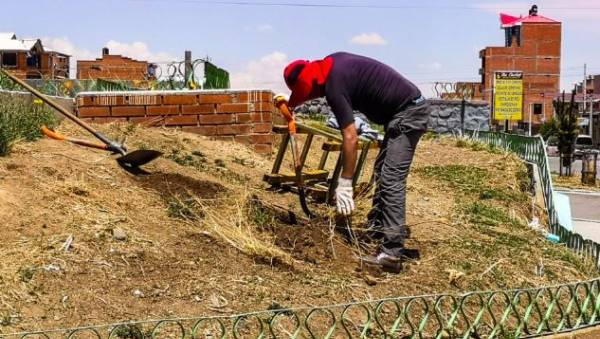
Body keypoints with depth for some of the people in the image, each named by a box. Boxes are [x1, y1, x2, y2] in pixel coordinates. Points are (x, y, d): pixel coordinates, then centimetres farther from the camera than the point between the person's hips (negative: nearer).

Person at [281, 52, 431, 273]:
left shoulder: (334, 85, -20)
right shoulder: (332, 62, 6)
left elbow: (351, 138, -22)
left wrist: (344, 184, -19)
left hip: (408, 114, -11)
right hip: (410, 107, 11)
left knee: (391, 180, -16)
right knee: (381, 172, 17)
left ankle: (391, 254, -19)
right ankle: (376, 230, 27)